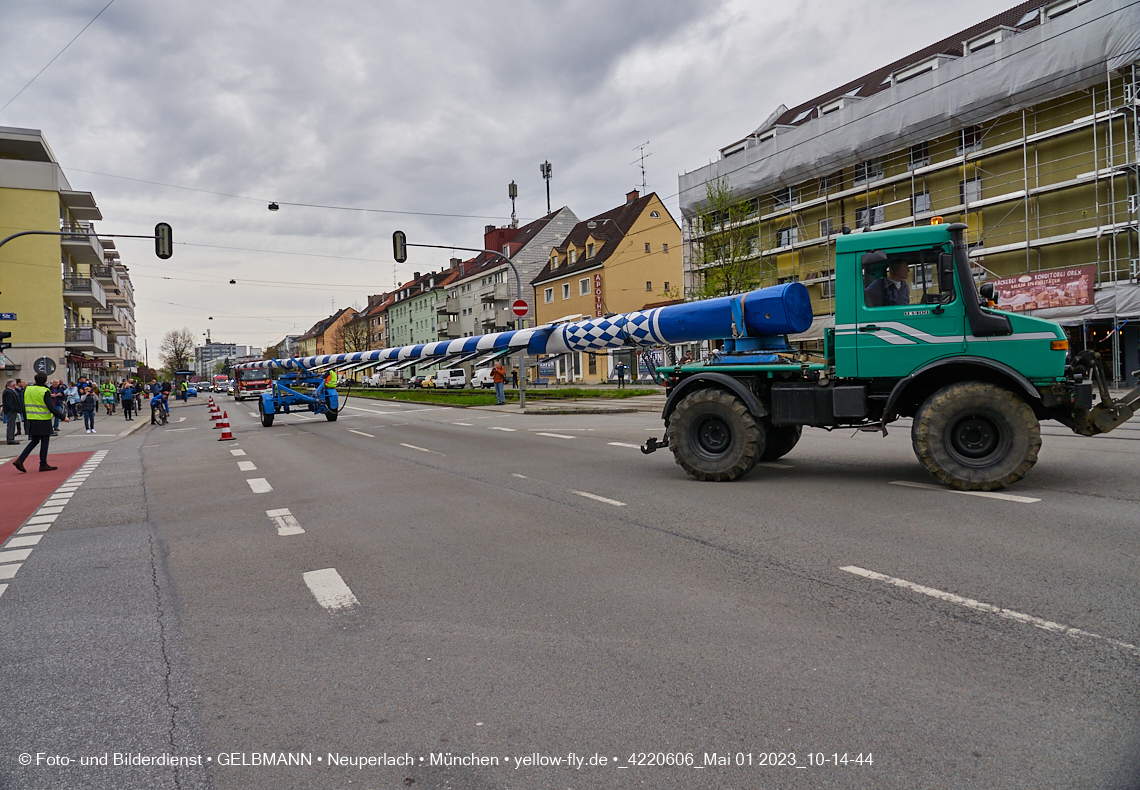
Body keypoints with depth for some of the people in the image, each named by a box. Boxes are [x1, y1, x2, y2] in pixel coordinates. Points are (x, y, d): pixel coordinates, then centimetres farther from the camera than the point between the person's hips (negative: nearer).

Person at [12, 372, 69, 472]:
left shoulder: (27, 390, 7)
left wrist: (26, 418, 24)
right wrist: (63, 417, -15)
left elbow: (24, 406, 14)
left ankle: (20, 460, 6)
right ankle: (43, 465, 9)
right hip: (43, 420, -7)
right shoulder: (45, 392, -13)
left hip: (31, 420, 7)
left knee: (34, 441, 17)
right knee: (44, 442, 3)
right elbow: (52, 407, -18)